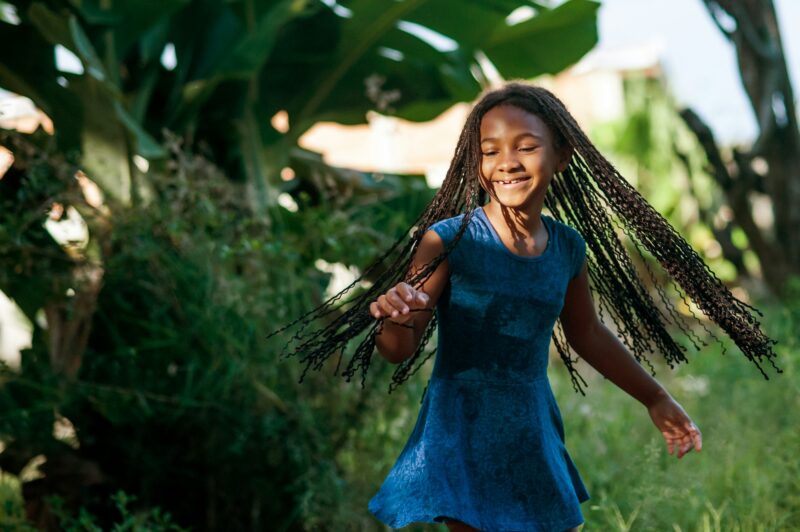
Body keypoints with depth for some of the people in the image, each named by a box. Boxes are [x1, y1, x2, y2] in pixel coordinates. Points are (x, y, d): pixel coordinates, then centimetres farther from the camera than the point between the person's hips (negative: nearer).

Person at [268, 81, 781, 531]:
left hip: (535, 431, 5)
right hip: (464, 434, -5)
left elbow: (589, 335, 17)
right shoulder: (450, 240, -14)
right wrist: (394, 319, -37)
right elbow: (400, 349, -15)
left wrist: (656, 398, 24)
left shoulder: (568, 247, 0)